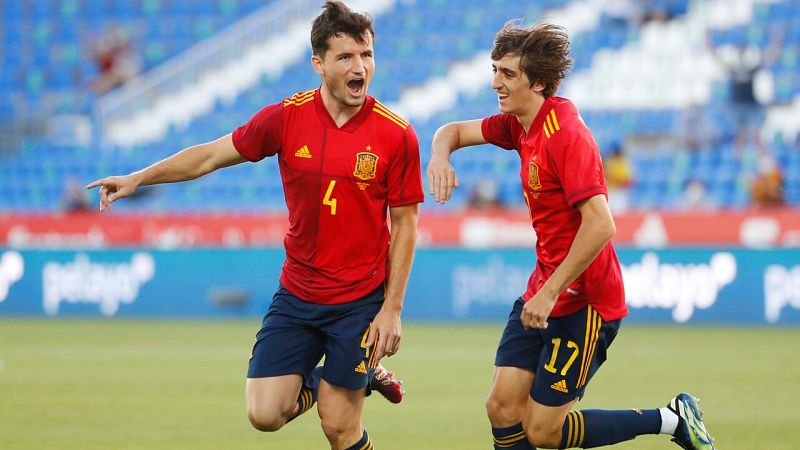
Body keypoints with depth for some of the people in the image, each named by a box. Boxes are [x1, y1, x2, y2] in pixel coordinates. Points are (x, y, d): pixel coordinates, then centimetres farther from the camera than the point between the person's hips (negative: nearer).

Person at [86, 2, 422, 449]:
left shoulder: (397, 135, -11)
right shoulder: (286, 118, -6)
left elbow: (405, 224, -4)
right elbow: (212, 155, 6)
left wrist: (392, 309, -7)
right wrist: (139, 178, 1)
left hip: (359, 301, -3)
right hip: (296, 294, 3)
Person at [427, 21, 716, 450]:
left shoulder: (565, 135, -22)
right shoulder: (520, 124, 5)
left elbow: (600, 225, -29)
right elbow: (455, 131, 19)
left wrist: (550, 293, -26)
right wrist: (440, 155, -6)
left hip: (583, 302, -9)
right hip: (544, 290, 9)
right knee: (503, 409, 0)